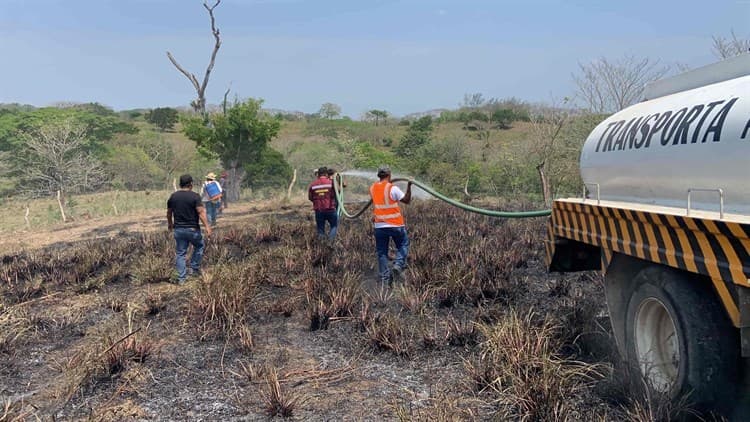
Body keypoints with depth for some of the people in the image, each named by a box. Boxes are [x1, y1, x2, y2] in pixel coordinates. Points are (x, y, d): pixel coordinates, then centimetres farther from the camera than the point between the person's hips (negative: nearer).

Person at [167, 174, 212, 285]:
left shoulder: (173, 196, 4)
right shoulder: (195, 196, -12)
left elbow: (169, 213, 14)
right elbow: (201, 213, -18)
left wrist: (170, 224, 31)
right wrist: (207, 227, -18)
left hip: (178, 229, 4)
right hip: (192, 229, -4)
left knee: (181, 253, 9)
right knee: (199, 246, 21)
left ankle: (181, 278, 9)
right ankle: (195, 269, 19)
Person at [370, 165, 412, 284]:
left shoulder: (372, 188, 4)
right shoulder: (393, 188, -13)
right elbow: (407, 200, -5)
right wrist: (409, 186, -2)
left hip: (379, 225, 4)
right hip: (395, 225, -4)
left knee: (382, 252, 9)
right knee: (403, 245, 17)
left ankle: (385, 276, 8)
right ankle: (398, 264, -2)